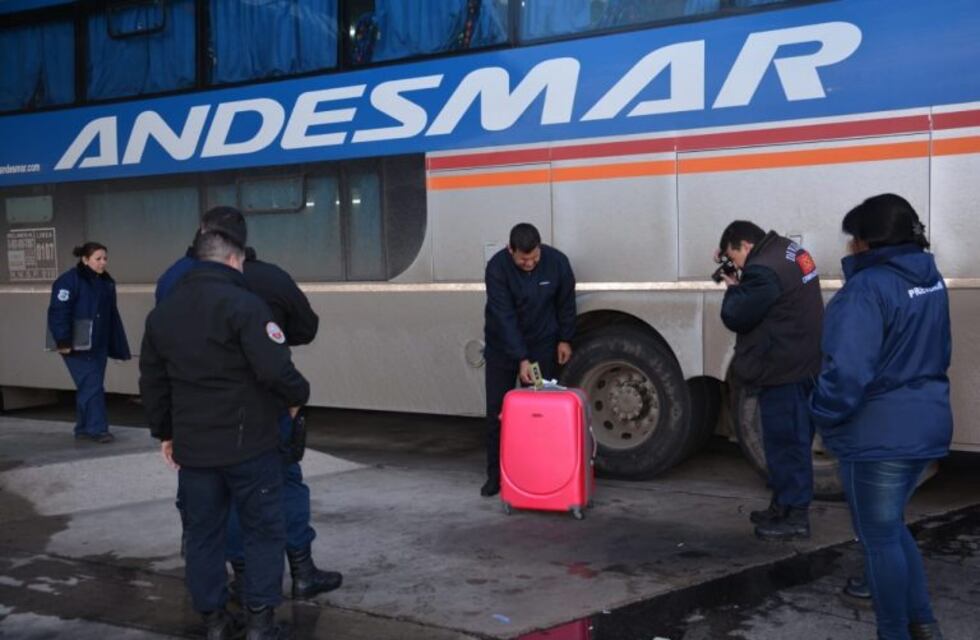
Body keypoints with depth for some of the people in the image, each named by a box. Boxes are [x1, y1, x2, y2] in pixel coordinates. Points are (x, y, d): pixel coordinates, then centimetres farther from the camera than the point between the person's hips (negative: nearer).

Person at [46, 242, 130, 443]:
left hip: (99, 346, 7)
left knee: (90, 387, 11)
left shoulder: (106, 282, 12)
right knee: (92, 386, -10)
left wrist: (119, 347, 13)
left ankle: (83, 429, 21)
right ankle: (97, 428, -6)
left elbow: (112, 317, 16)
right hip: (78, 346, -7)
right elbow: (58, 313, -17)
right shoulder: (69, 281, -11)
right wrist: (63, 341, -23)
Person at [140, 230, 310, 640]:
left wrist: (164, 432, 23)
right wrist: (297, 396, -1)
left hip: (192, 448, 6)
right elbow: (275, 369, -20)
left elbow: (152, 380, 15)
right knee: (264, 530, 6)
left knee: (203, 533, 14)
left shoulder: (162, 313, 10)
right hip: (249, 445, -6)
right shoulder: (243, 305, -14)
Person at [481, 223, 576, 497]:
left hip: (542, 345, 1)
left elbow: (565, 304, -1)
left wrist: (564, 339, 2)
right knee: (497, 410, 0)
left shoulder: (557, 262, -17)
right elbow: (504, 317, -26)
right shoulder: (497, 268, -23)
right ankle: (496, 474, 10)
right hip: (502, 347, -1)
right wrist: (521, 359, -30)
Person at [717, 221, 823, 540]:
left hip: (783, 371, -10)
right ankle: (783, 507, 28)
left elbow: (736, 317, -15)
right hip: (801, 365, 10)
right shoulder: (787, 250, 11)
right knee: (791, 440, 17)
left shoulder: (763, 270, -21)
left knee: (786, 442, -3)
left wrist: (733, 287, 2)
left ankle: (795, 516, 3)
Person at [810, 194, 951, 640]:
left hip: (877, 435, -9)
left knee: (879, 537, 6)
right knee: (890, 526, 24)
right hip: (925, 426, 9)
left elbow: (848, 370, -27)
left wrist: (824, 416, -12)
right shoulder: (930, 280, 7)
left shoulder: (868, 288, -21)